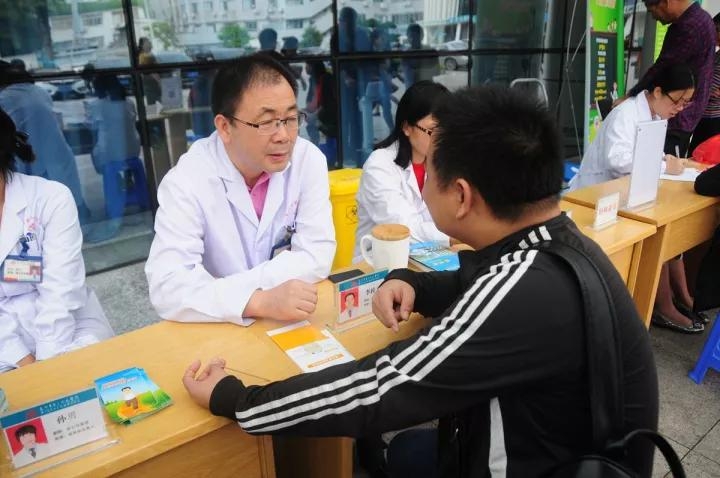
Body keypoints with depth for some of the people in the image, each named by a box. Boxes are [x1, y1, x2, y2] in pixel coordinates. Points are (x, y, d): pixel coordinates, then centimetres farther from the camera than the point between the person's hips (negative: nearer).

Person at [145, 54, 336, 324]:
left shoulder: (309, 160, -9)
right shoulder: (185, 182, -15)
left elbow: (317, 257, -13)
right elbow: (167, 287, -23)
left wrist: (216, 288, -19)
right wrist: (260, 301, -36)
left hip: (294, 321, 2)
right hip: (220, 327, -2)